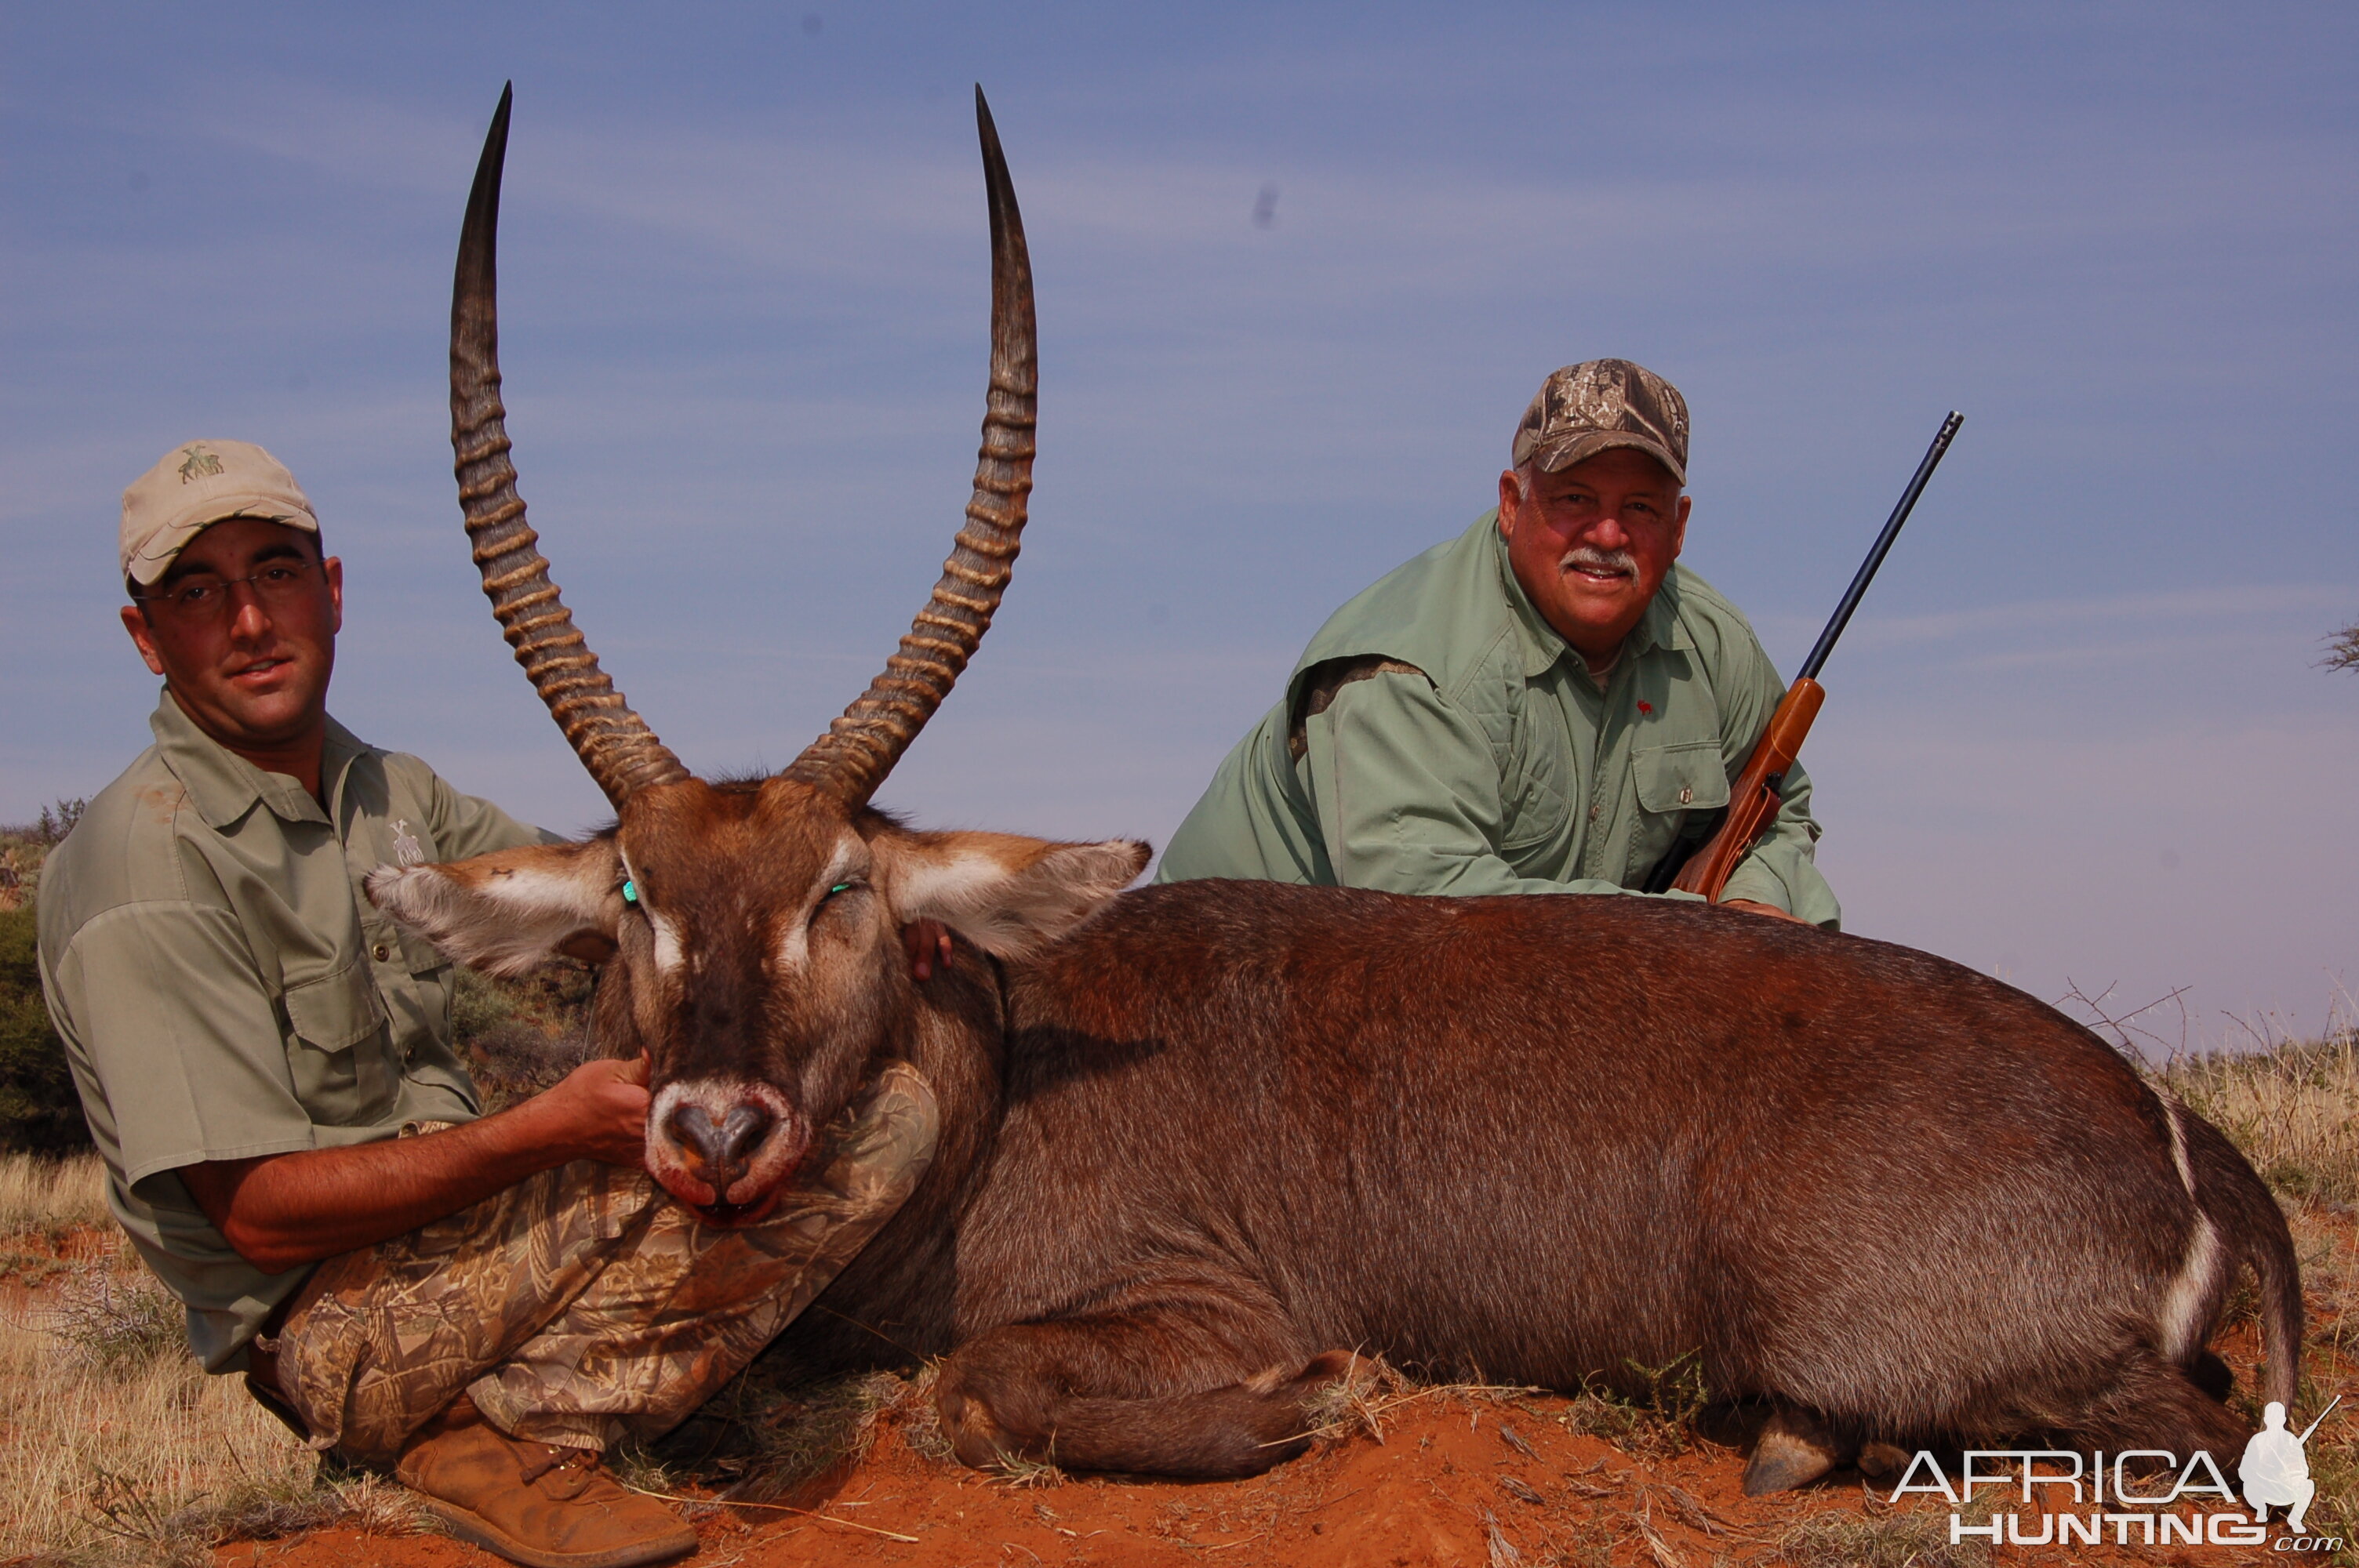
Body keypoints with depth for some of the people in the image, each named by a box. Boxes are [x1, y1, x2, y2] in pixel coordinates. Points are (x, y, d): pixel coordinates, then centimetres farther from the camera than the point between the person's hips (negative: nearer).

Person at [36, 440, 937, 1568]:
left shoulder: (387, 794, 11)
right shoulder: (145, 875, -16)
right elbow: (260, 1212, -19)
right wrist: (543, 1133, -23)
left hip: (462, 1236, 9)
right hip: (328, 1326, -9)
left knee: (893, 1106, -1)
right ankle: (504, 1423, -12)